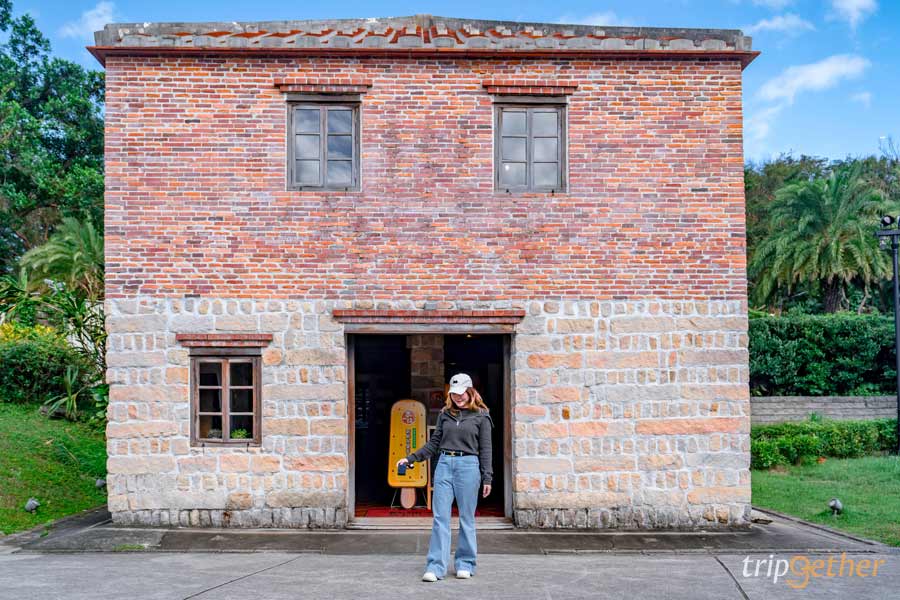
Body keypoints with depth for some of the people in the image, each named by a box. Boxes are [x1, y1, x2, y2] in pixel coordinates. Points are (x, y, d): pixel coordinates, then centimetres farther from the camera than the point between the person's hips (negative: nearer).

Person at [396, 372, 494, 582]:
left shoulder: (481, 416, 3)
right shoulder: (445, 414, 13)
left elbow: (485, 449, 3)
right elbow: (434, 443, 17)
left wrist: (487, 478, -1)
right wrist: (410, 458, 11)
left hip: (468, 466, -3)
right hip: (444, 464, 3)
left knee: (466, 518, 4)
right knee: (440, 517, -1)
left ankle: (465, 564, 16)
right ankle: (435, 567, 0)